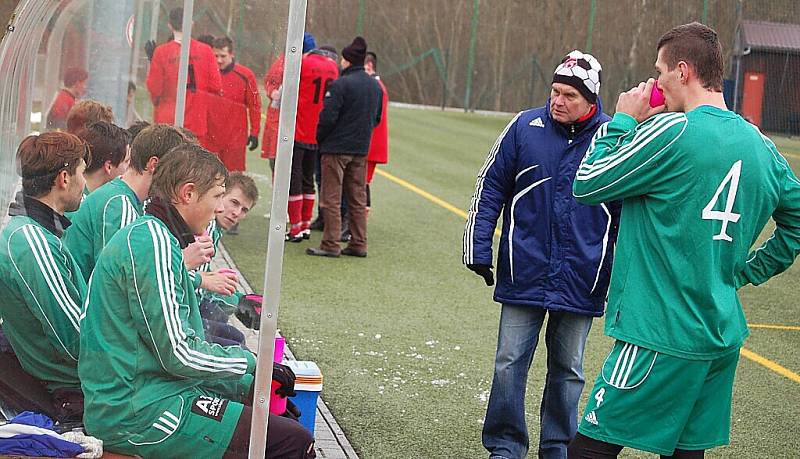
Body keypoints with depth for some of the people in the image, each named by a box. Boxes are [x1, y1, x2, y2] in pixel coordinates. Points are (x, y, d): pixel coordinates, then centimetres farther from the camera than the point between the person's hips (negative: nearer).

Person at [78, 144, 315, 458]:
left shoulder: (144, 235, 17)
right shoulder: (152, 242, -15)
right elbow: (179, 354, -19)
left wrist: (246, 385, 13)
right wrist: (249, 361, -3)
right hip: (138, 413, -11)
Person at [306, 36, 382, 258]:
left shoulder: (340, 84, -15)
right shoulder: (375, 86, 9)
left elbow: (328, 117, -16)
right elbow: (377, 118, 16)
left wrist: (319, 139, -1)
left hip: (336, 148, -7)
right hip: (361, 150, 7)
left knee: (331, 198, -1)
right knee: (358, 199, 12)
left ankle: (331, 245, -2)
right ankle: (358, 244, 14)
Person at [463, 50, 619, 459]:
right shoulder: (525, 127, -2)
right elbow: (490, 189, 4)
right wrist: (478, 250, 0)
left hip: (581, 280, 0)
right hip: (524, 273, 0)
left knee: (567, 369, 11)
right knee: (510, 364, 3)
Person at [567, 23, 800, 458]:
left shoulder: (673, 130, -14)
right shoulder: (762, 146, 9)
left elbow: (585, 185, -8)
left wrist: (622, 121, 3)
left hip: (661, 334, -8)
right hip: (724, 336, 8)